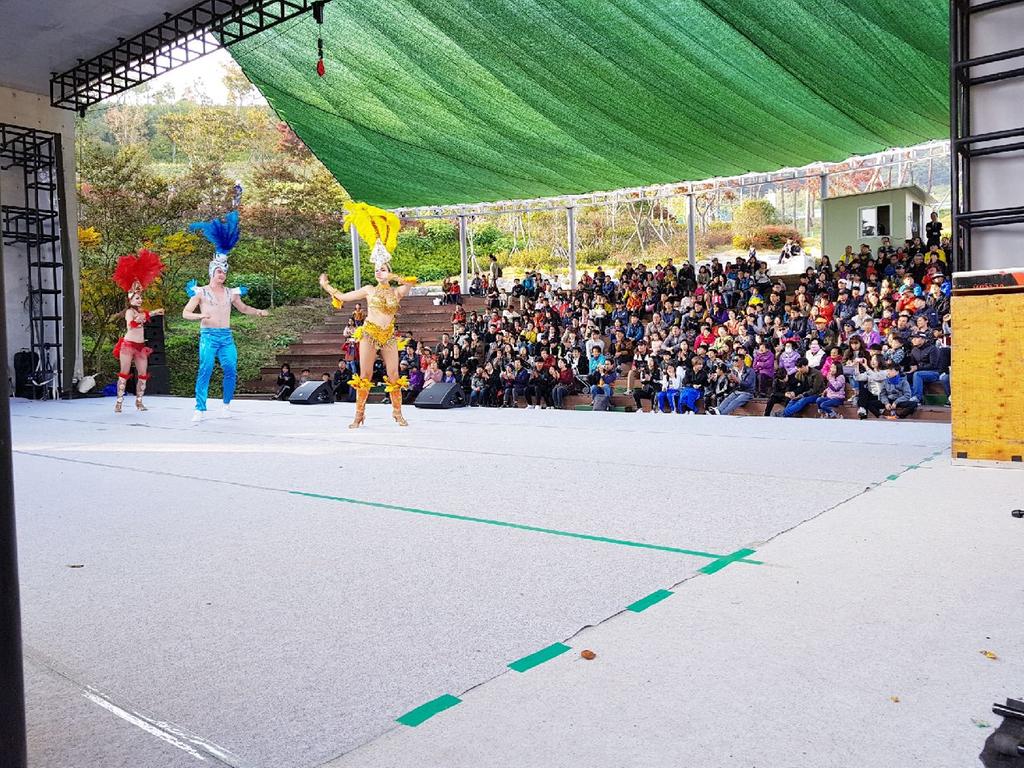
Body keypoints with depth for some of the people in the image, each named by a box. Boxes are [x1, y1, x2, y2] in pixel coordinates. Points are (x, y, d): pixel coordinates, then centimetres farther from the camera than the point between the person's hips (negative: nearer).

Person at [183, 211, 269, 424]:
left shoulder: (230, 293, 12)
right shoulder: (201, 292, 0)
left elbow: (243, 308, 27)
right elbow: (185, 313, -1)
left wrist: (258, 312, 11)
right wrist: (200, 316, -21)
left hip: (226, 336, 4)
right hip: (208, 335, -4)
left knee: (231, 370, -1)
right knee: (205, 370, -13)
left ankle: (227, 404, 16)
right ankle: (200, 409, -12)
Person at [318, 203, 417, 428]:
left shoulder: (397, 292, 8)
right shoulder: (369, 290, 8)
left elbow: (410, 284, -14)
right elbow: (343, 297, 15)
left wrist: (395, 278, -13)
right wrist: (326, 286, 16)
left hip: (389, 336, 1)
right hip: (369, 334, 0)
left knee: (394, 375, -1)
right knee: (365, 375, 0)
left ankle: (398, 414, 9)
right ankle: (359, 415, 5)